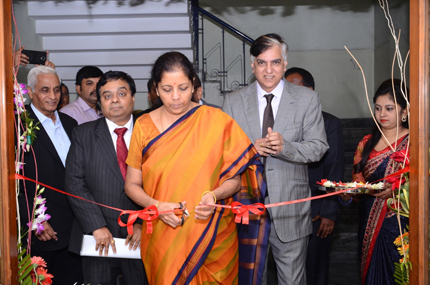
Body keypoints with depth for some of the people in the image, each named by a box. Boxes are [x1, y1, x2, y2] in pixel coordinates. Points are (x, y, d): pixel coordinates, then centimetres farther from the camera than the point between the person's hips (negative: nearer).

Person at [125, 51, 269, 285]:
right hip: (162, 238, 1)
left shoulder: (218, 121, -6)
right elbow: (132, 184, 3)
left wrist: (214, 195, -22)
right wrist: (157, 206, -15)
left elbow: (235, 178, -2)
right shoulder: (144, 126, -1)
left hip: (213, 238, -1)